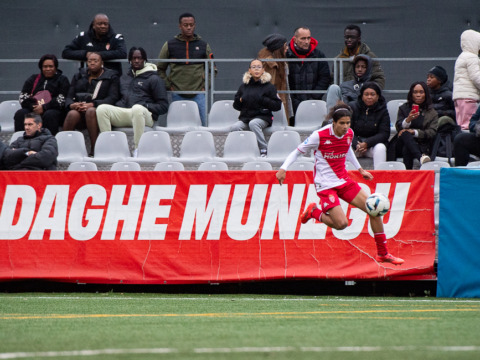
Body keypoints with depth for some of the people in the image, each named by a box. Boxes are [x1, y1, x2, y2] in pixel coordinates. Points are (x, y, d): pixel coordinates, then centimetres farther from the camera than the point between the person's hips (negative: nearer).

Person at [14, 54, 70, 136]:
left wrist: (44, 107, -15)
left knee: (49, 115, -38)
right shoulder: (33, 79, 22)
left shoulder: (62, 79, 12)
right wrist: (33, 107, -10)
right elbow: (23, 97, 11)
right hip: (33, 110, 3)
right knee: (20, 114, -26)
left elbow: (61, 100, -2)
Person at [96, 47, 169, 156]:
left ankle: (137, 150, -42)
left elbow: (163, 106, 4)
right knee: (101, 109, -23)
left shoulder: (153, 79, 11)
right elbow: (118, 97, 32)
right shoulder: (124, 78, 29)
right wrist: (119, 104, 6)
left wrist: (145, 106, -12)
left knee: (137, 108, -42)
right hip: (124, 112, 5)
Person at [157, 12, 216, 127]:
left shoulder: (203, 45, 9)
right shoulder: (169, 45, 6)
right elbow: (160, 69, 13)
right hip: (177, 95, 0)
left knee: (203, 125, -5)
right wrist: (168, 85, 2)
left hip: (198, 94, 0)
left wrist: (205, 85, 3)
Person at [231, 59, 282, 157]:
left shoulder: (268, 86, 3)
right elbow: (236, 106, 21)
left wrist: (263, 100, -14)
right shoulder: (244, 87, 14)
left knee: (253, 123, -37)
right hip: (245, 117, 4)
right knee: (234, 128, -26)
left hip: (262, 117, -4)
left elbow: (277, 105, -2)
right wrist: (240, 100, -1)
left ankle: (263, 150, -29)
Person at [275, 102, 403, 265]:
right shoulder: (320, 136, -18)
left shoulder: (349, 134, -1)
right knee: (341, 224, -20)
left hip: (344, 181, 6)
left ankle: (383, 253, 12)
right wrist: (283, 169, -18)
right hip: (326, 184, -6)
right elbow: (297, 152, -7)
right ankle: (314, 212, 11)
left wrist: (360, 169, 25)